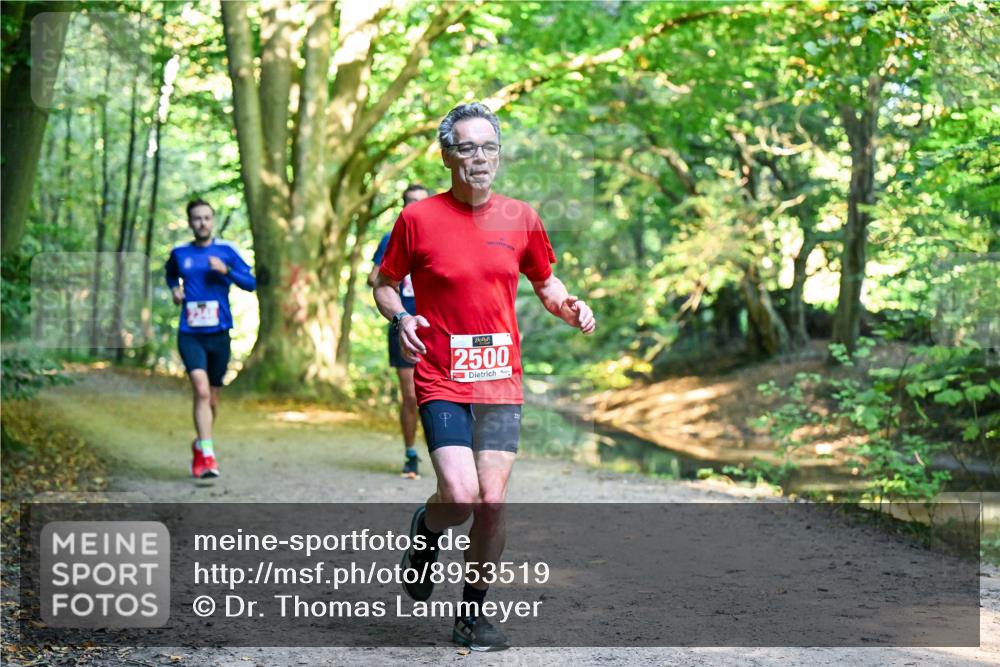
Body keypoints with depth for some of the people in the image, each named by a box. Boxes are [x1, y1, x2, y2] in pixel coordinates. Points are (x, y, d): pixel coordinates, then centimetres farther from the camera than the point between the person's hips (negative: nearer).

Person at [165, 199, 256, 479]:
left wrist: (226, 271, -16)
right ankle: (207, 456, -23)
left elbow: (251, 283, 0)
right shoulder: (179, 254, 6)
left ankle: (200, 445, 36)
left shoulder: (226, 251, 2)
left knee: (212, 397, 11)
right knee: (201, 390, -20)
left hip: (219, 333, 1)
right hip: (190, 334, -1)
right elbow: (171, 275, 27)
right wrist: (174, 289, 6)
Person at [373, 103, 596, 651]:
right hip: (441, 381, -3)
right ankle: (424, 530, 19)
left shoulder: (520, 218, 6)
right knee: (461, 496, -17)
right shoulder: (418, 218, -3)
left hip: (501, 381, 3)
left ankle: (473, 611, 16)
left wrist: (569, 308, -2)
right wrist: (401, 318, -13)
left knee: (492, 502, -2)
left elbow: (544, 281, 19)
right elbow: (384, 284, 7)